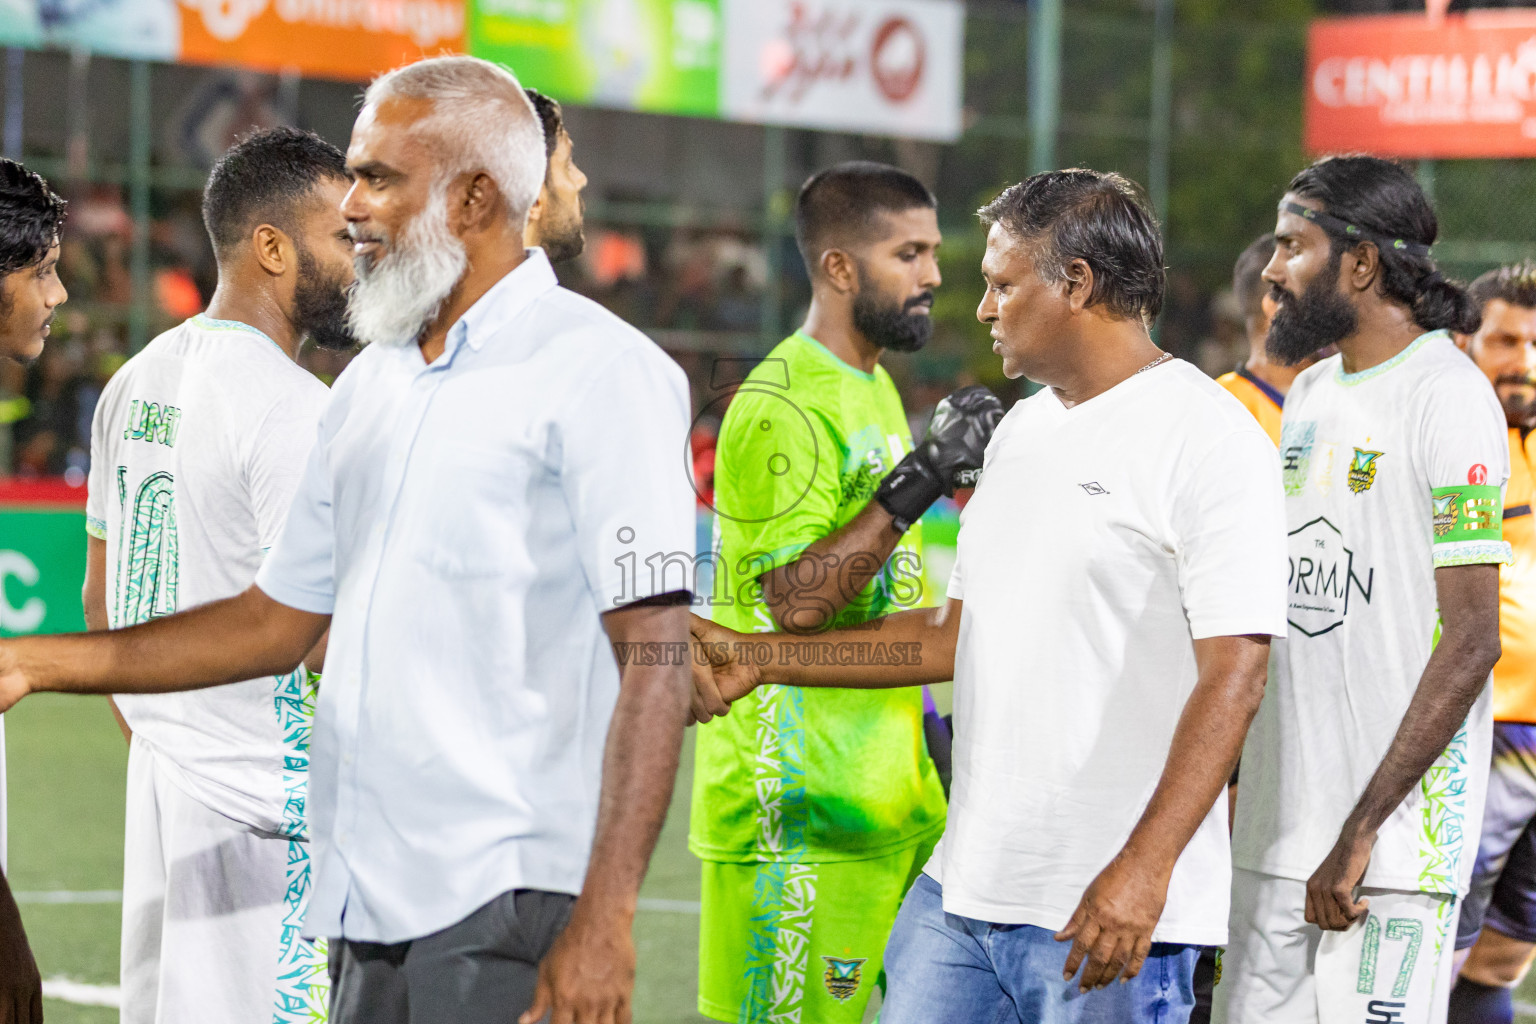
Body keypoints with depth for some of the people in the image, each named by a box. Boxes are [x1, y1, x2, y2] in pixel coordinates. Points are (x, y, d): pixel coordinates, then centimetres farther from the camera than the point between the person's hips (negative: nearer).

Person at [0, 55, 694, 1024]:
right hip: (366, 902, 7)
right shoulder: (372, 383, 18)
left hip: (509, 905, -7)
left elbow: (655, 655, -13)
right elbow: (279, 619, 23)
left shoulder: (602, 372, -7)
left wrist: (604, 916, -20)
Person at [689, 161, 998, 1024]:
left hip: (886, 792, 9)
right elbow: (795, 597, -23)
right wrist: (916, 486, -25)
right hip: (801, 801, -9)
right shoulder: (783, 407, -13)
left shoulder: (874, 388, 18)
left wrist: (921, 720, 22)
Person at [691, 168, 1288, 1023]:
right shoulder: (1023, 429, 17)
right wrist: (760, 658, 18)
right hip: (963, 887, 8)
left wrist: (1144, 868, -26)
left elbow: (1234, 678, -17)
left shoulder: (1210, 440, -10)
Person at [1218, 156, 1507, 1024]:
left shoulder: (1448, 398, -10)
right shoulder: (1311, 393, 16)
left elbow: (1471, 641, -16)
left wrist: (1362, 829, -20)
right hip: (1277, 825, 8)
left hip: (1396, 839, -8)